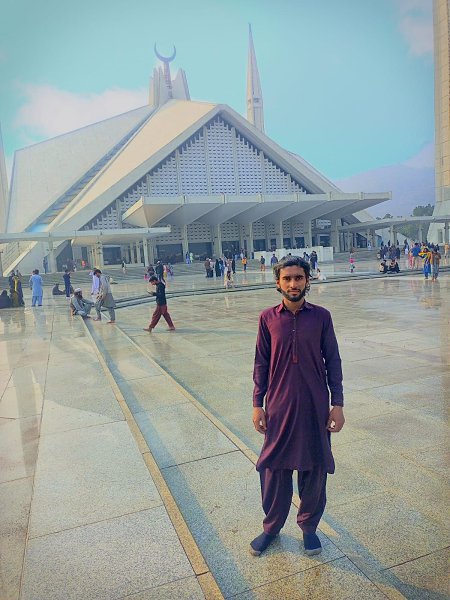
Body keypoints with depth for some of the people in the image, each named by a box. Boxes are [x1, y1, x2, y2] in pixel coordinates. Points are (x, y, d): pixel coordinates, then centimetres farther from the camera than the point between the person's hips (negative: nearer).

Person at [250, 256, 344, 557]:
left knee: (314, 469, 12)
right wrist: (257, 404, 1)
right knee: (274, 468, 11)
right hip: (279, 407, 0)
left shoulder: (321, 316, -3)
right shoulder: (268, 318, -2)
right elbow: (261, 363, 3)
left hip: (315, 407, 0)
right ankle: (272, 526, 34)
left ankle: (309, 526, 36)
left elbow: (333, 361, 1)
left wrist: (337, 403, -1)